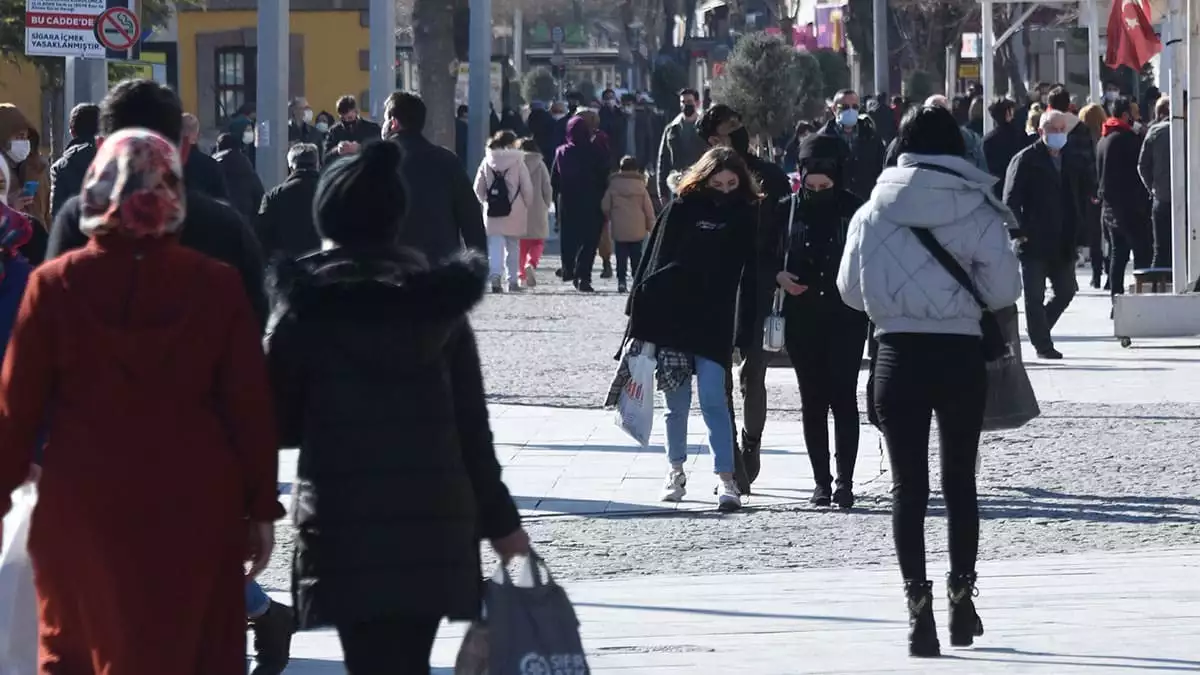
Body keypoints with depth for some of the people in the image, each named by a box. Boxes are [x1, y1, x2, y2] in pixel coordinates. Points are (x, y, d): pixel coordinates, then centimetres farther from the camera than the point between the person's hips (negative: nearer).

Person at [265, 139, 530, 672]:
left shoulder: (308, 308, -4)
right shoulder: (439, 303, 7)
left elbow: (277, 423, -1)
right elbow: (472, 425, 7)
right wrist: (499, 520, 14)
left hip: (347, 526, -4)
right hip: (434, 519, 4)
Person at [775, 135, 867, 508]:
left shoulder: (854, 209, -2)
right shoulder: (788, 211, 3)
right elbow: (769, 258, 12)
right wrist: (779, 275, -9)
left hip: (845, 318, -2)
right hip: (802, 319, 2)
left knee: (843, 398, -5)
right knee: (812, 401, 5)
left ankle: (845, 481, -3)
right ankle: (821, 481, 10)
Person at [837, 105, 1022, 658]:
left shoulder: (872, 213, -2)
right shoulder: (976, 211, -5)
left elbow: (850, 289, 5)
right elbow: (1004, 289, -6)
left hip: (898, 355, 0)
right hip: (960, 354, 0)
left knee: (908, 486, 2)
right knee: (960, 481, 15)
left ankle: (919, 606, -8)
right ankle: (962, 597, 22)